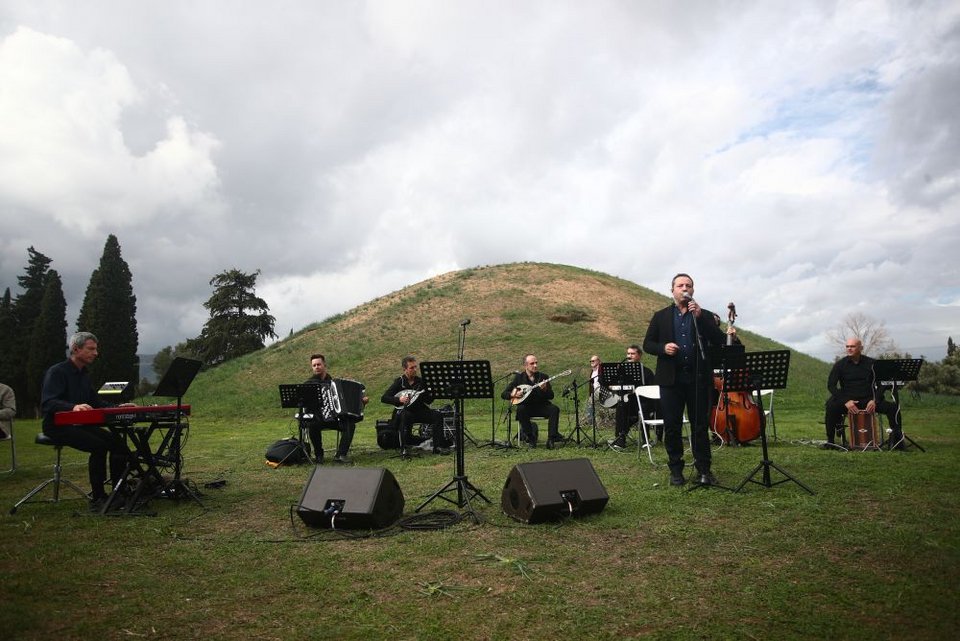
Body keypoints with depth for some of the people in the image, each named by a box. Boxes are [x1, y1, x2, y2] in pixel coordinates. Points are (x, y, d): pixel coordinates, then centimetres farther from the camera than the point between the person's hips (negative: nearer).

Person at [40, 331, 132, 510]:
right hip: (57, 426, -8)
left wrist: (117, 407, 3)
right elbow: (47, 403, -25)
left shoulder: (84, 374, 16)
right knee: (99, 445, -28)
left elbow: (95, 401, 19)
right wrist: (73, 407, -43)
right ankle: (97, 499, -19)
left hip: (80, 424, 8)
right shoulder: (57, 372, -12)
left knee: (118, 441, -9)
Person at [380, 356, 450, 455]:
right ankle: (403, 448, -28)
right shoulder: (399, 382, -3)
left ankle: (438, 446, -17)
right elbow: (384, 398, -8)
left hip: (421, 410, 4)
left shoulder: (420, 381, 7)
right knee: (405, 415, -38)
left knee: (437, 416, -20)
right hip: (406, 410, -4)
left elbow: (429, 400, 7)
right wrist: (399, 400, -21)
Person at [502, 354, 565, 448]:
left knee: (554, 409, -26)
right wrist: (514, 394, -21)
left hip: (541, 406, 1)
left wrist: (544, 389, -23)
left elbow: (551, 396, -2)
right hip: (526, 406, -1)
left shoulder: (543, 377, 4)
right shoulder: (519, 377, 0)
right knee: (520, 409, -34)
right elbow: (503, 394, -1)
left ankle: (552, 437, -24)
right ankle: (530, 437, -20)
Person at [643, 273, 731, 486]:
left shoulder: (704, 315, 9)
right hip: (671, 379, 0)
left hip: (698, 378, 0)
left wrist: (700, 316, -12)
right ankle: (676, 469, 15)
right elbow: (647, 344, 8)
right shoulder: (660, 316, 9)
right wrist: (663, 347, -13)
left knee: (700, 425, 5)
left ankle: (704, 469, 15)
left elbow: (720, 341, -4)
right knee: (672, 426, 4)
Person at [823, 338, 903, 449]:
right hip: (847, 400, -2)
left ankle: (897, 439, -4)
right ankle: (830, 440, -19)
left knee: (892, 407, -21)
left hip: (869, 400, 2)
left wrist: (875, 400, -16)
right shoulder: (840, 364, 0)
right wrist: (845, 401, -20)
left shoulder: (871, 363, 4)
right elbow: (831, 385, -6)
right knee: (831, 407, -31)